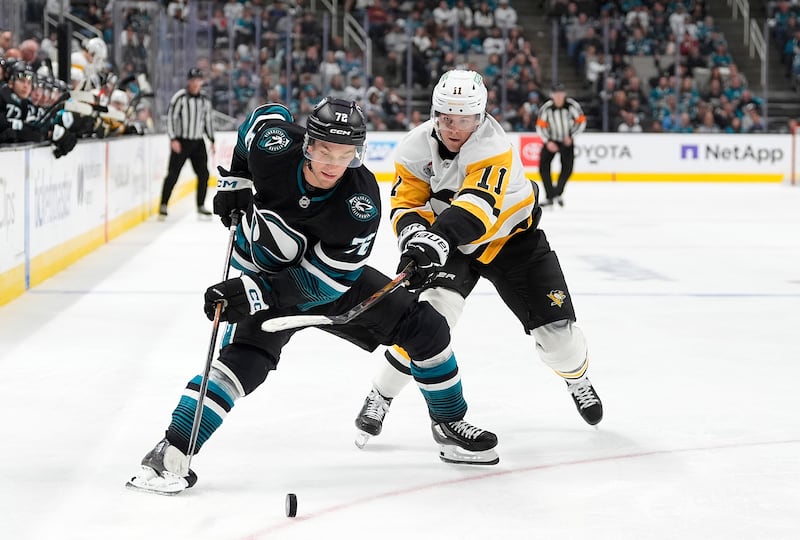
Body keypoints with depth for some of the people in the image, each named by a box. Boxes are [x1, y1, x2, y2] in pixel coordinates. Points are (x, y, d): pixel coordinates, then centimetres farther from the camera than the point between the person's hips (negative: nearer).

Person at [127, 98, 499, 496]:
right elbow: (267, 115, 0)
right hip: (265, 273, -1)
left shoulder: (361, 201, -30)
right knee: (244, 359, -26)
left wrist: (253, 292, -35)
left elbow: (324, 280, -27)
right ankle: (171, 454, -23)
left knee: (426, 328, -3)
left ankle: (449, 426, 20)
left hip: (333, 278, 1)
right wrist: (235, 180, -1)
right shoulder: (273, 142, -28)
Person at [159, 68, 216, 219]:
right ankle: (163, 205, 0)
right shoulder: (180, 97, -11)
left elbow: (207, 120, 18)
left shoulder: (205, 100, 8)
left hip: (198, 143, 6)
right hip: (181, 142, -6)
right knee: (173, 174, -7)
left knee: (203, 174, 4)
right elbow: (170, 117, -12)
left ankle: (201, 205, 15)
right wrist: (173, 139, -17)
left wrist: (212, 141, 15)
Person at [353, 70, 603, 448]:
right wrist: (415, 233, -38)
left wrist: (438, 237, -61)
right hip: (450, 245, 1)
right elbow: (407, 204, -14)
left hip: (510, 237, -1)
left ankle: (576, 377, 36)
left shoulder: (493, 146, -31)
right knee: (435, 307, -28)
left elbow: (479, 203, -45)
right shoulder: (415, 149, -16)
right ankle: (380, 397, -15)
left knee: (555, 330, -2)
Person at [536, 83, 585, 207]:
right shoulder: (546, 108, -18)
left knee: (567, 167, -10)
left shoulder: (572, 105, -18)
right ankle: (550, 197, -2)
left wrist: (571, 136, -16)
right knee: (543, 166, -9)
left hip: (567, 141, 0)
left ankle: (558, 192, 4)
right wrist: (548, 142, -19)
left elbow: (581, 122, -8)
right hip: (551, 140, 0)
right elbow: (540, 126, -10)